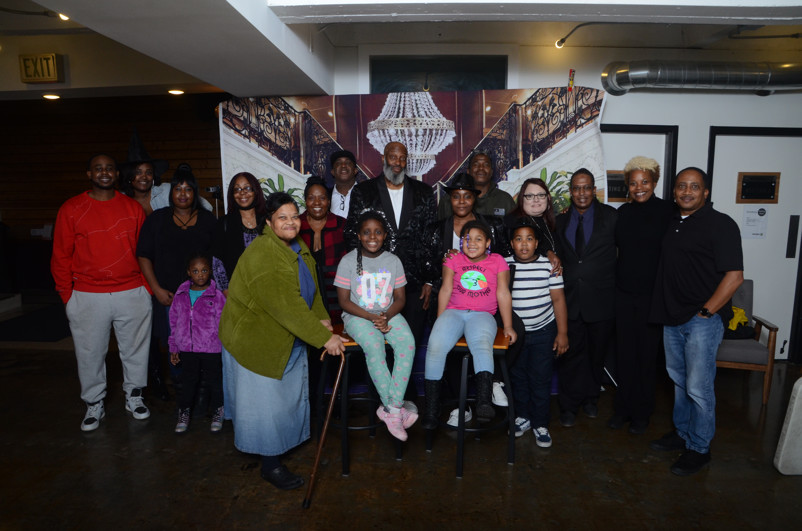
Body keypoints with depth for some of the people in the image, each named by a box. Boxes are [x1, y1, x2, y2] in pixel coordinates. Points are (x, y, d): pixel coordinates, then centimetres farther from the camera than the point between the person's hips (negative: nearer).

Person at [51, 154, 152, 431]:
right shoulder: (71, 209, 1)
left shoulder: (133, 208, 6)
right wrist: (67, 295, 0)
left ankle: (134, 396, 30)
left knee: (136, 349, 11)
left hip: (132, 294, 1)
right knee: (90, 354, 9)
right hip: (87, 298, -1)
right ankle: (94, 404, 27)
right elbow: (61, 256, 3)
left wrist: (146, 286, 5)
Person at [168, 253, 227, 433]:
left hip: (212, 349, -3)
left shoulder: (217, 296, -8)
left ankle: (217, 412, 29)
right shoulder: (180, 295, 2)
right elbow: (174, 322, 9)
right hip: (187, 349, 3)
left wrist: (226, 349, -6)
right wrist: (174, 348, 10)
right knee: (188, 381, 15)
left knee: (214, 381, 10)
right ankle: (184, 413, 33)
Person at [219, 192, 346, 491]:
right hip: (254, 338, -9)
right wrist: (323, 338, -30)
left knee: (289, 395, 18)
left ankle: (284, 444, 39)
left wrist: (321, 319, -5)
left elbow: (310, 289, 10)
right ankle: (270, 465, 19)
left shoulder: (298, 247, 3)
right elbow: (287, 306, -32)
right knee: (265, 401, 3)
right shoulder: (263, 254, -27)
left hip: (287, 338, 9)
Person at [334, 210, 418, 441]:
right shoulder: (349, 261, -3)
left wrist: (386, 316, -15)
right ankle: (394, 409, -21)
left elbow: (400, 299, 6)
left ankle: (391, 408, -25)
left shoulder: (393, 261, 5)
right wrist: (372, 318, -16)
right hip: (358, 316, -2)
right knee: (374, 345, -33)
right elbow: (344, 301, -5)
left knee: (407, 342, -27)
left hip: (389, 314, 3)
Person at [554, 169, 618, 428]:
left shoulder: (610, 216, 2)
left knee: (597, 352, 13)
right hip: (569, 298, 1)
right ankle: (570, 405, 20)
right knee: (570, 353, 5)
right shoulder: (561, 219, 8)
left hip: (601, 298, -1)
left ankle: (590, 397, 35)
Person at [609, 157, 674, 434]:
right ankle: (623, 408, 26)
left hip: (652, 295, -3)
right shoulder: (623, 212, 5)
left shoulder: (667, 211, -6)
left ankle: (642, 413, 24)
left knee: (647, 355, 7)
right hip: (623, 294, 3)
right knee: (624, 354, 10)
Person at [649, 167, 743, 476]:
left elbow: (734, 276, -16)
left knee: (699, 388, 0)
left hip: (703, 320, -7)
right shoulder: (672, 223, 11)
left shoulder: (720, 224, -11)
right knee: (679, 380, 18)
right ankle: (682, 433, 34)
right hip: (672, 317, 7)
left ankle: (699, 449, 16)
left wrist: (706, 311, -16)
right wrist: (667, 310, 10)